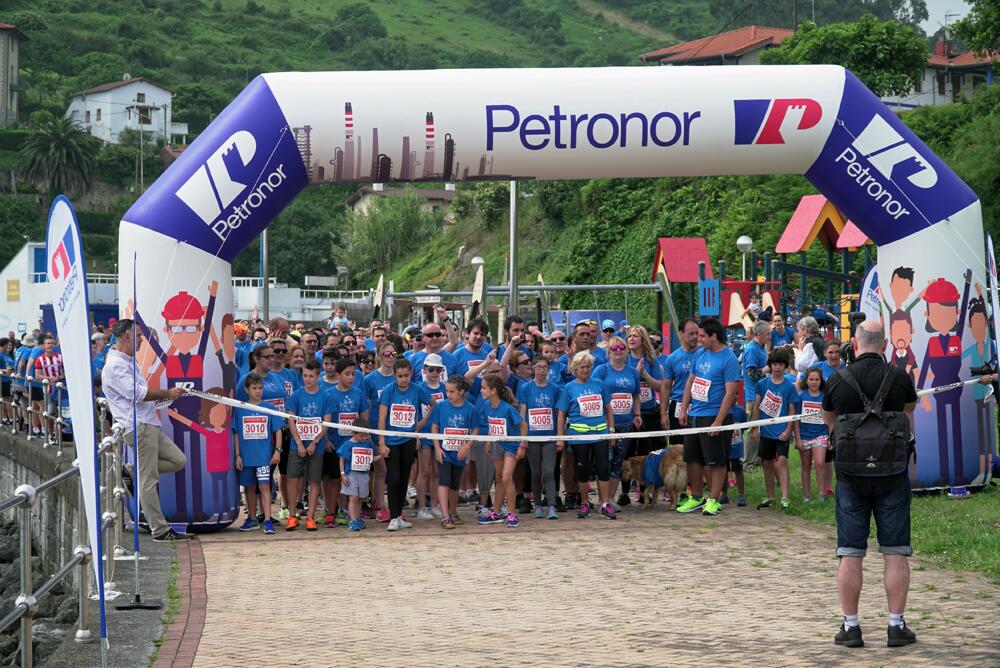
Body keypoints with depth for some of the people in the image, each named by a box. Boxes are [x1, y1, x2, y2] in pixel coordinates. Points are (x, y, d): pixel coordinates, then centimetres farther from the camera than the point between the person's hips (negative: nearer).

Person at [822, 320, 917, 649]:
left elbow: (828, 422, 15)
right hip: (892, 474, -1)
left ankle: (850, 626, 5)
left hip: (850, 473, 1)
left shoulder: (837, 381, -3)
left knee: (850, 554, 4)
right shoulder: (899, 378, -5)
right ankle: (896, 625, 3)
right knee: (895, 553, 4)